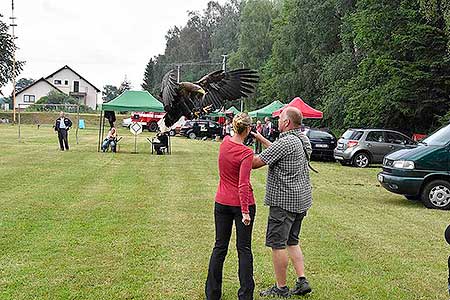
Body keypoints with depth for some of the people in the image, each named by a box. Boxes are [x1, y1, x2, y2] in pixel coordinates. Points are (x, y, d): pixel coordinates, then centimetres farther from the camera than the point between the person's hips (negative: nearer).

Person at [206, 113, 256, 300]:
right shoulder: (246, 153, -18)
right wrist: (245, 212, -22)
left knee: (220, 247, 13)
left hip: (222, 202, 5)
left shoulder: (225, 142, -1)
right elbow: (243, 185, -23)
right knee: (244, 249, 5)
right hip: (241, 204, -5)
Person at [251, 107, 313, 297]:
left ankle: (281, 288, 9)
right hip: (301, 199, 10)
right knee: (292, 241, 19)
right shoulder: (302, 140, 10)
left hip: (284, 201, -10)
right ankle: (302, 282, 17)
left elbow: (256, 162, -18)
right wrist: (262, 139, 25)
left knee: (277, 243, 1)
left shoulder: (287, 142, -19)